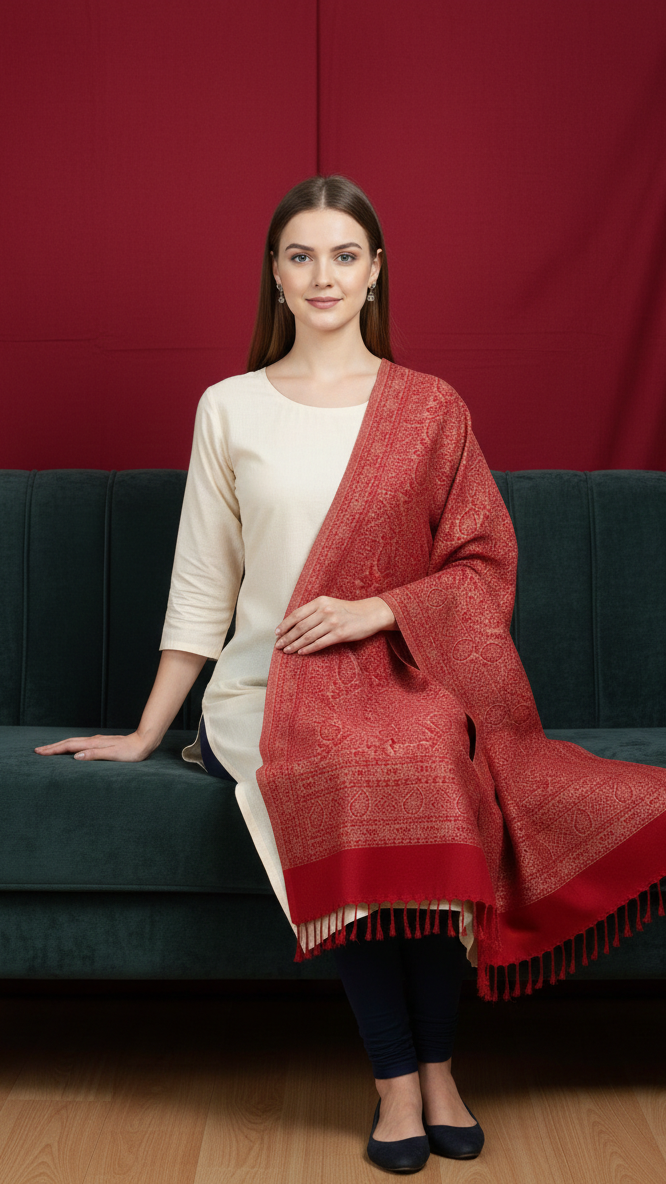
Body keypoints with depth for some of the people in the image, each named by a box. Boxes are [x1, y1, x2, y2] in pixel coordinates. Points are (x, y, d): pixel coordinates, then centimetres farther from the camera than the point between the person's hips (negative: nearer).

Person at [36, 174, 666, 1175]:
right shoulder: (230, 408, 9)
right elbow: (201, 586, 11)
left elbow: (485, 566, 5)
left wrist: (379, 609, -12)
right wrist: (146, 732, 10)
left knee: (422, 760, -35)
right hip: (265, 687, 0)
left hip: (400, 675, 0)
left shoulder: (431, 409, 9)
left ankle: (431, 1064, -20)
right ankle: (403, 1077, -22)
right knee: (336, 767, -34)